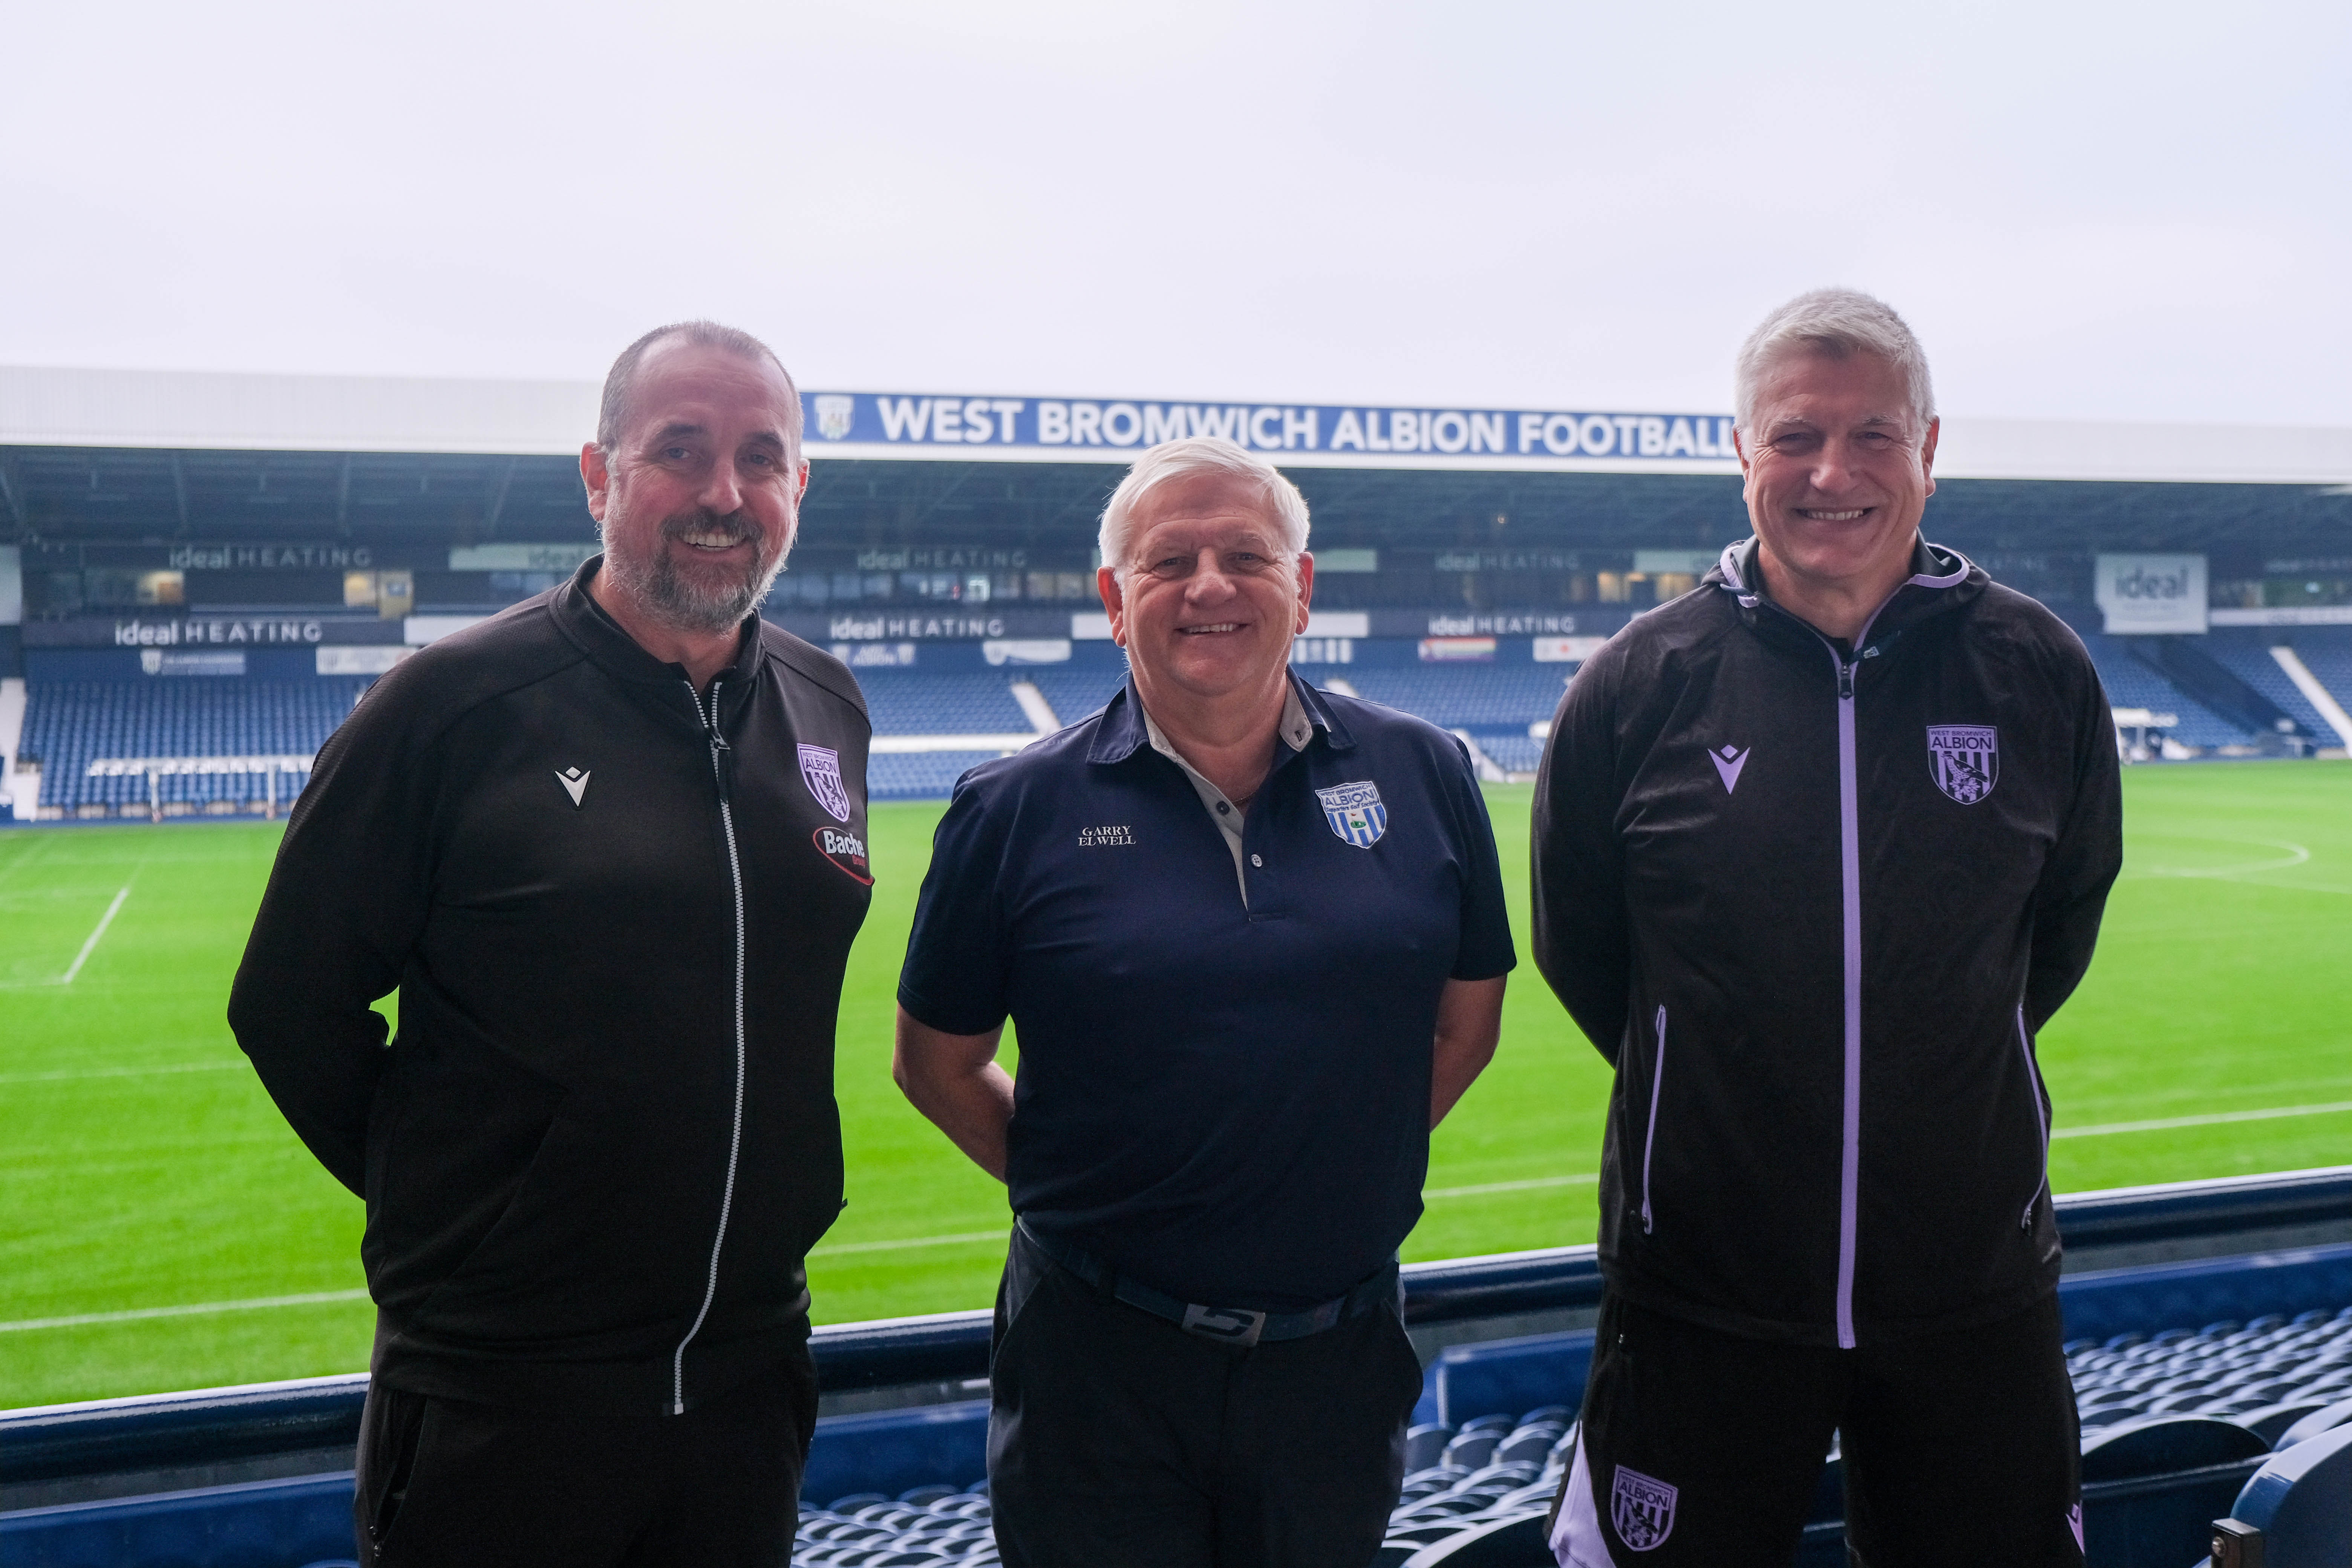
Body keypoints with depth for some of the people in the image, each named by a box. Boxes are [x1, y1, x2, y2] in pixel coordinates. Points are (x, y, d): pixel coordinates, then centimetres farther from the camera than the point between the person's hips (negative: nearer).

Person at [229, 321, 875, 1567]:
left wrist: (734, 1209, 13)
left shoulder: (829, 709, 4)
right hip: (499, 1397, -4)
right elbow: (290, 1007, -5)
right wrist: (447, 1197, 0)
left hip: (750, 1366, 5)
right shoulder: (460, 700, -12)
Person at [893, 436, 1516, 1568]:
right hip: (1098, 1358, -2)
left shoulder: (1422, 777, 1)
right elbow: (936, 1062, 3)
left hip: (1341, 1351, 2)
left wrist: (1341, 1172, 4)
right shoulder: (1019, 812, -5)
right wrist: (1078, 1192, 0)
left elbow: (1466, 1023, 10)